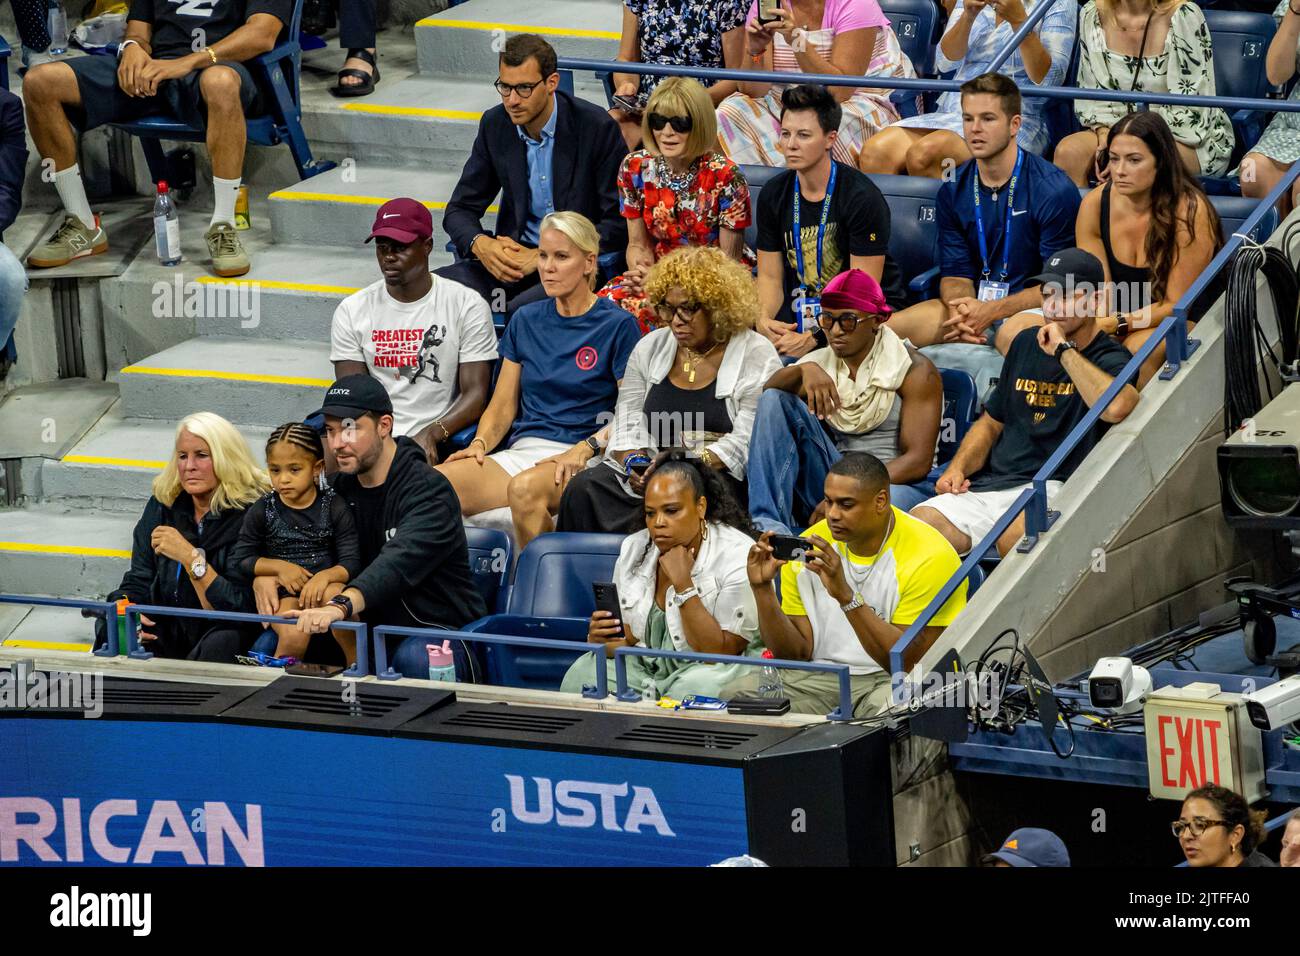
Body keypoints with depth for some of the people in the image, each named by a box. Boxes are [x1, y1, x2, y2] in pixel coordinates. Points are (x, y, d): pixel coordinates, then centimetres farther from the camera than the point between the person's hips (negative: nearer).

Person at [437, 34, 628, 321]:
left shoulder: (597, 128, -11)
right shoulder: (494, 125, 4)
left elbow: (620, 224, -11)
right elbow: (461, 209, 11)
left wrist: (541, 257, -18)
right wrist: (480, 244, -14)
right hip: (515, 255, 5)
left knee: (521, 310, -36)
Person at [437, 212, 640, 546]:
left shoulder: (617, 325, 2)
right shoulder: (526, 321, 18)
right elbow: (503, 406, 18)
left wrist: (584, 449, -18)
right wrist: (480, 443, -3)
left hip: (581, 459, -5)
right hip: (521, 452, 5)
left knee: (525, 489, -40)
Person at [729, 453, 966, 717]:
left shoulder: (930, 557, -13)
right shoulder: (809, 547, 2)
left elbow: (907, 662, -19)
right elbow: (795, 654, 4)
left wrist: (845, 595, -29)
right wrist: (762, 590, -12)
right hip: (820, 674, 5)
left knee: (885, 707, -40)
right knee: (735, 696, -19)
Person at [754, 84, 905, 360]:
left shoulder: (862, 197, -15)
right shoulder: (773, 195, 2)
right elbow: (770, 276, 6)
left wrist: (815, 338, -28)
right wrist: (764, 320, -18)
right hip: (802, 311, 5)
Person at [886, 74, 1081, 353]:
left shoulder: (1055, 191, -9)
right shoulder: (953, 191, 8)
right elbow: (955, 275, 9)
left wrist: (990, 311, -19)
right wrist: (962, 309, -16)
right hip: (976, 303, 5)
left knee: (1015, 334, -42)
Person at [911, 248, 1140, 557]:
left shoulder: (1110, 359, -2)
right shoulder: (1026, 343, 21)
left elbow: (1116, 407, -28)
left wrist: (1064, 350, -16)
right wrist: (958, 468, 9)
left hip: (1054, 489, -6)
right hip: (990, 485, 6)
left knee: (1015, 535, -39)